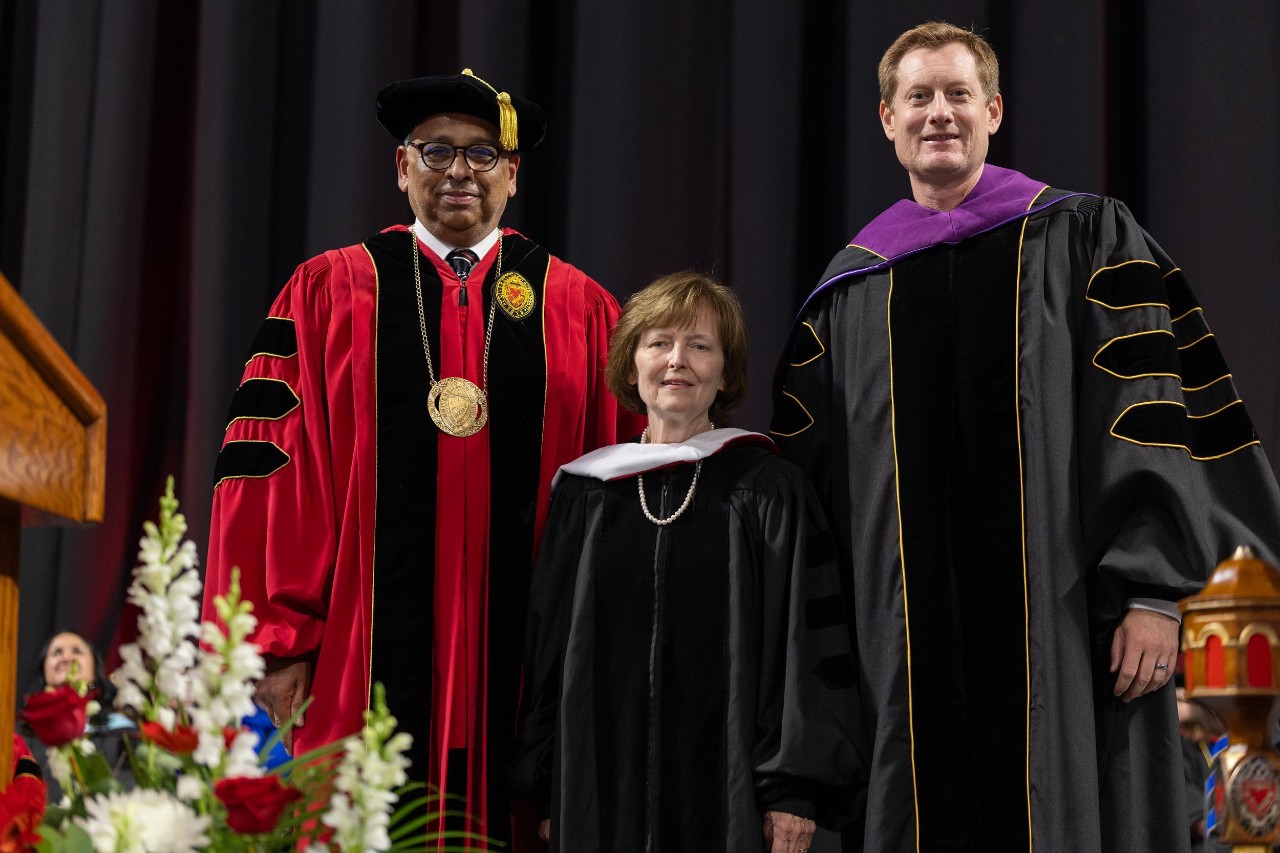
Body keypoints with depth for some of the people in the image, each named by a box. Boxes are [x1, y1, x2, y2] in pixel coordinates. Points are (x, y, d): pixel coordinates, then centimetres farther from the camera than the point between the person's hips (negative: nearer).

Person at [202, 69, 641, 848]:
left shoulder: (580, 312, 8)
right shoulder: (326, 294, 6)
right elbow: (271, 471, 2)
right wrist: (279, 640, -4)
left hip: (524, 661, 1)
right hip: (367, 660, -1)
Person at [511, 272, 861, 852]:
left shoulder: (770, 493, 1)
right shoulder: (582, 494, 8)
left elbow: (809, 645, -2)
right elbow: (546, 645, 12)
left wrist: (795, 791, -9)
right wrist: (545, 790, 8)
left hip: (728, 790, -2)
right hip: (601, 790, 2)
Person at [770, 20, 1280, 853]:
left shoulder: (1085, 242, 5)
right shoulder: (849, 291, 13)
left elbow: (1153, 413, -2)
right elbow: (805, 473, 14)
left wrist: (1155, 591, -11)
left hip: (1058, 629, -2)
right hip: (907, 651, 3)